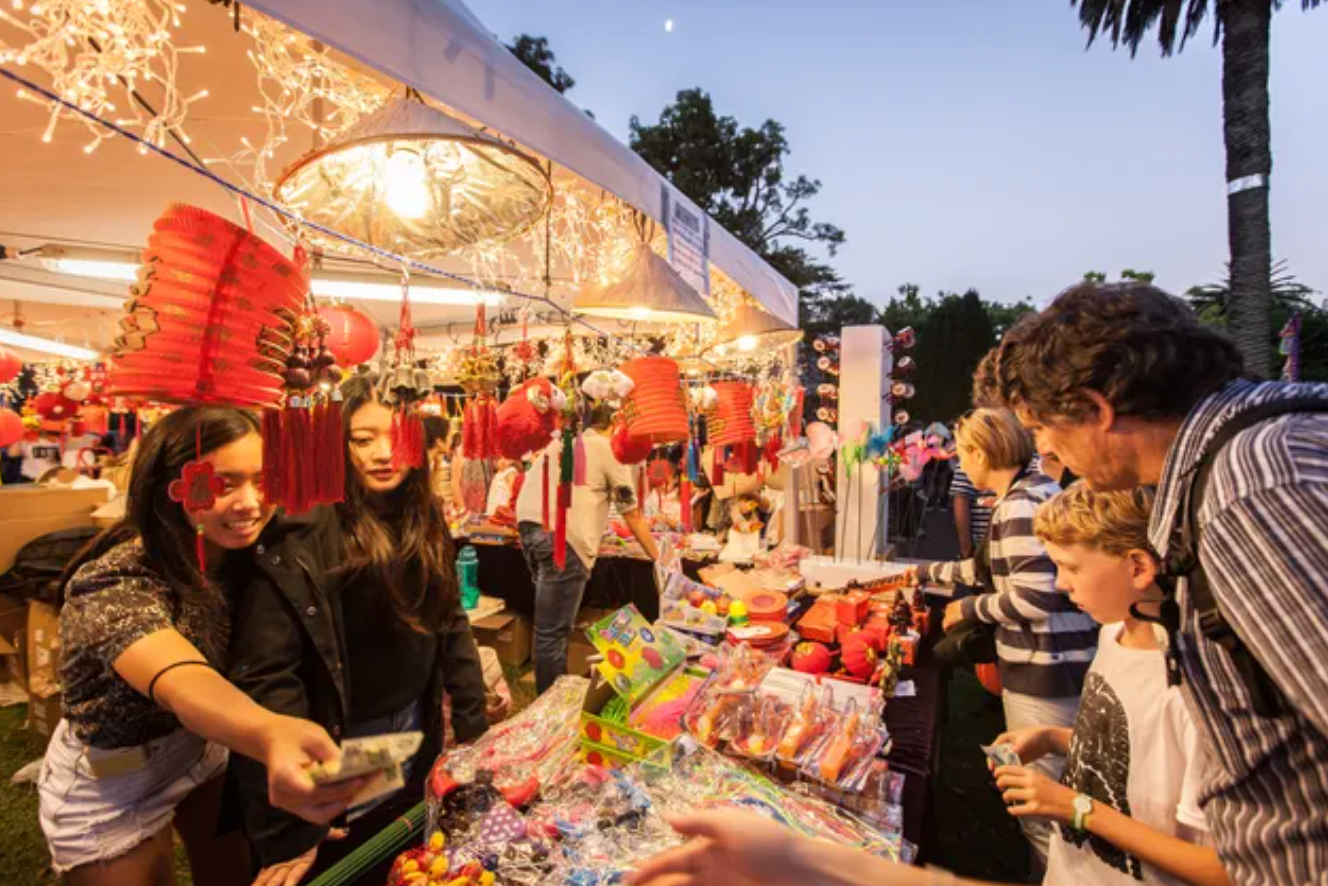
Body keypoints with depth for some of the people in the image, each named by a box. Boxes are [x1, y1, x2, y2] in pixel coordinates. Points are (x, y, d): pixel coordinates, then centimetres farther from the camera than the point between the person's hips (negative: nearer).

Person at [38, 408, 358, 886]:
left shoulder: (238, 553, -15)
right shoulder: (112, 584, -35)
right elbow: (183, 684, -54)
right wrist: (273, 735, -72)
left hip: (203, 750, 5)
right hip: (110, 792, -5)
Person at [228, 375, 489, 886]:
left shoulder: (425, 523, -3)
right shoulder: (300, 538, -23)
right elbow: (265, 677, -24)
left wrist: (472, 727, 5)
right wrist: (286, 828, -22)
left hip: (414, 741, 6)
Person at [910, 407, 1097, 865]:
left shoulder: (1020, 503, -19)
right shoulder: (1034, 489, 13)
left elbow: (1032, 597, -27)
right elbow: (989, 568, 23)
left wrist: (969, 609, -11)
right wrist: (925, 573, 29)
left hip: (1044, 672, -10)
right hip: (1053, 665, 10)